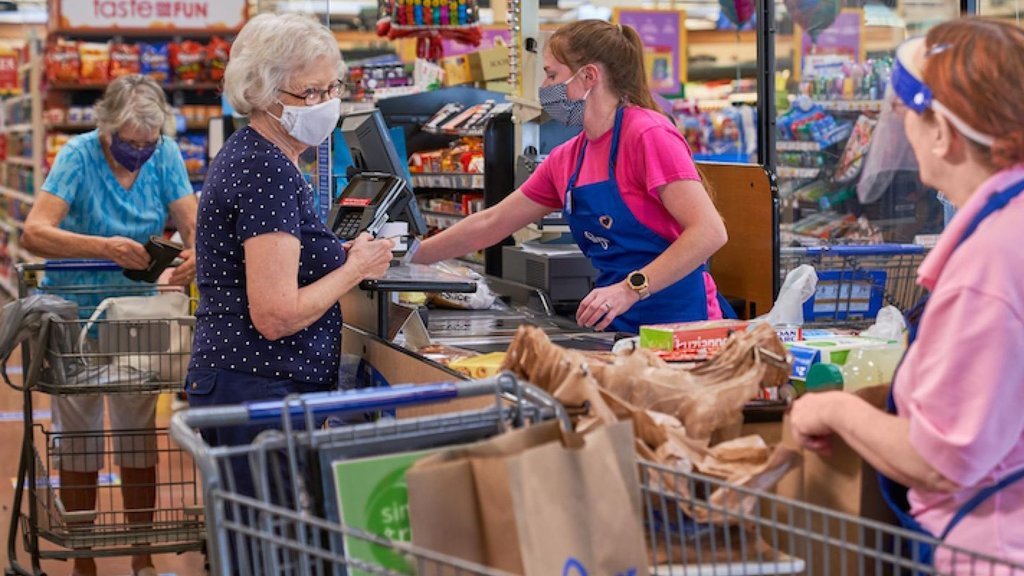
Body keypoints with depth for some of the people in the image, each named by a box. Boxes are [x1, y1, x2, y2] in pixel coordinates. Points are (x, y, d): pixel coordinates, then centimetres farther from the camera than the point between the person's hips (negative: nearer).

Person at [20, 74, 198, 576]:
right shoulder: (79, 157, -18)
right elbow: (33, 233, -29)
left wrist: (197, 252, -35)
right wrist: (104, 247, -43)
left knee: (139, 434, 10)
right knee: (79, 440, 5)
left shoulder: (164, 155, -7)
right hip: (75, 311, -3)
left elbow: (192, 222, -11)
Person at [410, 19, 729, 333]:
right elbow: (489, 225, 20)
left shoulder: (648, 135, -12)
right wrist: (408, 259, 19)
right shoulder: (565, 160, 12)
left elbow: (709, 232, -20)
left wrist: (630, 289, -26)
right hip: (618, 324, 7)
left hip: (678, 321, -7)